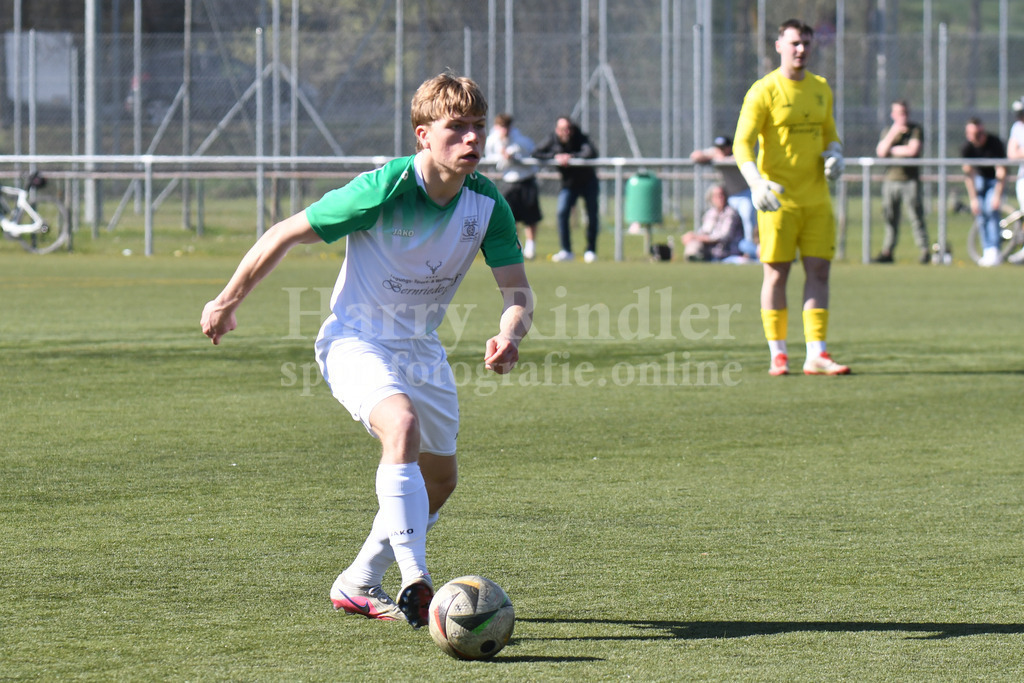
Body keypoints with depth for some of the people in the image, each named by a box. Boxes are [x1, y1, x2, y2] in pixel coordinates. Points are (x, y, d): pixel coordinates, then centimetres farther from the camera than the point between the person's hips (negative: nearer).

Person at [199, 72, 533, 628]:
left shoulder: (487, 203, -10)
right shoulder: (385, 188, -24)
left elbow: (517, 290, -8)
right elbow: (287, 233, -13)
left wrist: (509, 335, -33)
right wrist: (228, 301, -5)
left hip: (421, 350, 7)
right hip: (356, 340, -7)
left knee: (439, 481, 16)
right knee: (403, 425, -34)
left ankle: (357, 586, 34)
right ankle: (415, 583, -39)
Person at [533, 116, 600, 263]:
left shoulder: (581, 138, -19)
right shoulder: (553, 140, -10)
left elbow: (592, 153, -34)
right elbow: (536, 153, -14)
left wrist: (571, 156, -33)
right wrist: (555, 156, -25)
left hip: (588, 181, -2)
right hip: (569, 183, 2)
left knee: (592, 215, 0)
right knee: (562, 213, -14)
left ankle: (591, 251, 12)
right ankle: (566, 251, -10)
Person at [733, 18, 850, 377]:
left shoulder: (820, 88, 12)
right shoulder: (763, 91, -7)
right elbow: (742, 142, -13)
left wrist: (835, 154, 1)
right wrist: (755, 183, -30)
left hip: (817, 198, 5)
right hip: (777, 199, -5)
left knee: (818, 271, 0)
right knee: (776, 273, -2)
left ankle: (816, 356, 1)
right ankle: (778, 356, 6)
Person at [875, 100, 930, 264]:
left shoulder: (915, 130, 3)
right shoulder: (887, 132, 14)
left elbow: (912, 150, -11)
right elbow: (881, 151, -1)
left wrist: (891, 150, -1)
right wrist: (893, 133, -11)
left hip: (910, 180, -3)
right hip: (890, 180, 3)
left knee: (916, 216, -7)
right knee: (890, 218, 3)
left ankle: (925, 251, -4)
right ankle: (887, 252, 7)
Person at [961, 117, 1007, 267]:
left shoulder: (995, 143, -26)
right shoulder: (967, 148, -17)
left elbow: (1001, 172, -25)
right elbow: (968, 174, -16)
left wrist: (997, 195, -29)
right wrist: (973, 199, -21)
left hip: (995, 181, -4)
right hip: (980, 178, 4)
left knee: (991, 211, -20)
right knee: (980, 215, -6)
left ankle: (994, 252, -23)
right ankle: (987, 252, 1)